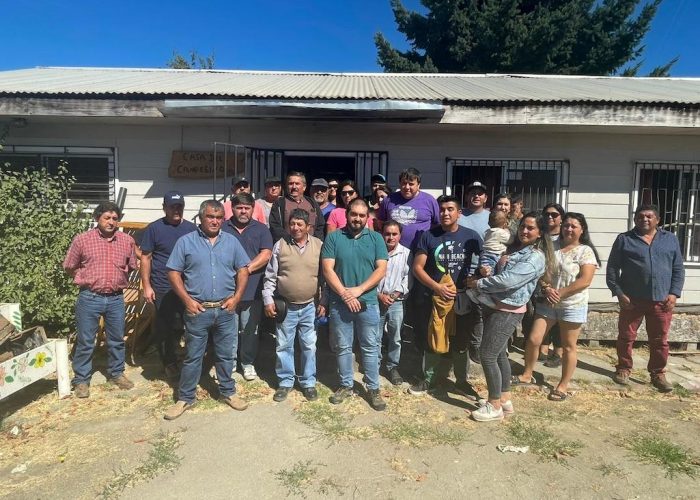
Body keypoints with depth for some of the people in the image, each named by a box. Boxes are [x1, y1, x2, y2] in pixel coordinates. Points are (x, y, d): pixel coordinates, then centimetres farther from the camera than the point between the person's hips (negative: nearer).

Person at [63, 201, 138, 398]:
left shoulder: (127, 240, 1)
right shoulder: (82, 239, -6)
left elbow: (131, 265, 17)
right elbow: (69, 266, 6)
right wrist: (88, 280, 8)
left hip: (116, 298, 3)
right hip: (89, 298, -2)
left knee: (117, 340, 14)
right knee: (85, 341, 7)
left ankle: (116, 373, 32)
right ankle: (81, 379, 22)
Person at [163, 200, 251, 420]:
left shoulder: (232, 241, 6)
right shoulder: (186, 241, -1)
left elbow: (243, 270, 7)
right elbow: (173, 273, -2)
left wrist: (236, 297, -4)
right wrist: (187, 300, -10)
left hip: (225, 310, 2)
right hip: (198, 310, -2)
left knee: (226, 355, 13)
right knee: (193, 356, 9)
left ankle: (228, 392, 30)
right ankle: (186, 398, 22)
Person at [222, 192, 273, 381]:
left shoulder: (261, 229, 6)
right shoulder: (222, 228, 7)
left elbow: (266, 255, -6)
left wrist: (246, 269, -15)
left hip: (252, 290, 0)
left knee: (250, 329, 7)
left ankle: (248, 362, 23)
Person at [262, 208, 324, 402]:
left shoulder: (319, 246, -3)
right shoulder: (280, 245, -3)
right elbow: (270, 276, 1)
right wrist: (268, 300, -4)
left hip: (310, 306, 0)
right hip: (285, 306, 0)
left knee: (309, 346, 10)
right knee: (284, 346, 11)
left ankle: (308, 382, 26)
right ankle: (285, 381, 27)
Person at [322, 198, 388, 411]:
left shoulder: (376, 238, 2)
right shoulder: (334, 237, 0)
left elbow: (381, 269, -5)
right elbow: (327, 269, -6)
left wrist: (358, 290, -15)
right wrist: (345, 294, -14)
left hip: (368, 303, 0)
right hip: (339, 303, 0)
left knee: (370, 347, 8)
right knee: (342, 347, 11)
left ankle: (373, 389, 21)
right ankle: (346, 385, 28)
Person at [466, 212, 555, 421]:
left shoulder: (535, 257, -15)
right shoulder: (514, 249, 14)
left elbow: (507, 281, -24)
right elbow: (499, 273, 20)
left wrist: (478, 283, -13)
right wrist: (499, 265, -1)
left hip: (507, 311, -9)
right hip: (495, 306, 9)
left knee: (487, 355, -7)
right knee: (499, 354, 15)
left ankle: (495, 406, 6)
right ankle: (505, 399, 28)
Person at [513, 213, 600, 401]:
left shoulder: (585, 251, -6)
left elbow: (585, 280, -15)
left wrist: (560, 293, -17)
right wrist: (546, 288, -13)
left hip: (572, 305, -3)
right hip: (546, 302, 4)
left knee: (568, 347, 8)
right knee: (533, 340, 1)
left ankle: (563, 386, 22)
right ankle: (527, 375, 22)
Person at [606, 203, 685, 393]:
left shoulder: (670, 239, 9)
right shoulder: (624, 239, 2)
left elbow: (678, 269, 9)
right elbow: (612, 269, 0)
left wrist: (674, 293, -3)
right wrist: (619, 293, -9)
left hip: (661, 301, 2)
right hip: (632, 300, -1)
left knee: (660, 341, 10)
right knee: (626, 338, 8)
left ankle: (658, 374, 24)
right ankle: (623, 369, 24)